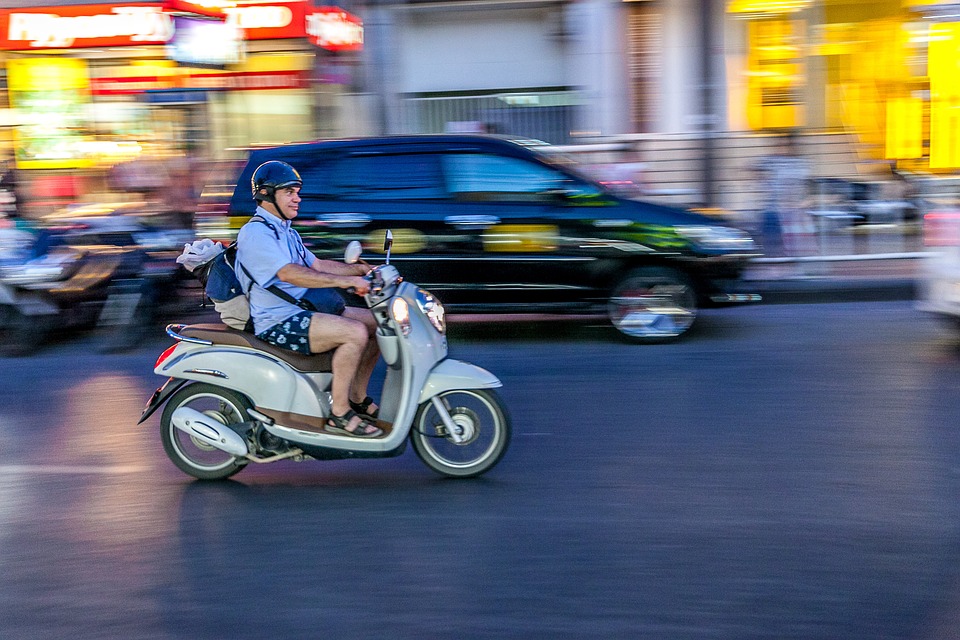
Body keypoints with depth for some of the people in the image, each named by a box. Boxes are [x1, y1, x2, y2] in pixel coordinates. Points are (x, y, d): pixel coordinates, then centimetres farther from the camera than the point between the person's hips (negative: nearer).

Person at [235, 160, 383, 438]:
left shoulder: (286, 231, 19)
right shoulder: (255, 233, -15)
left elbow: (316, 265, 20)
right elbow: (290, 273, -28)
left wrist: (361, 269, 7)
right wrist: (346, 281, -32)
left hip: (303, 310, 10)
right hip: (278, 323, -10)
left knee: (378, 323, 5)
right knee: (356, 332, -27)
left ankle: (358, 398, 12)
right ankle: (339, 414, -18)